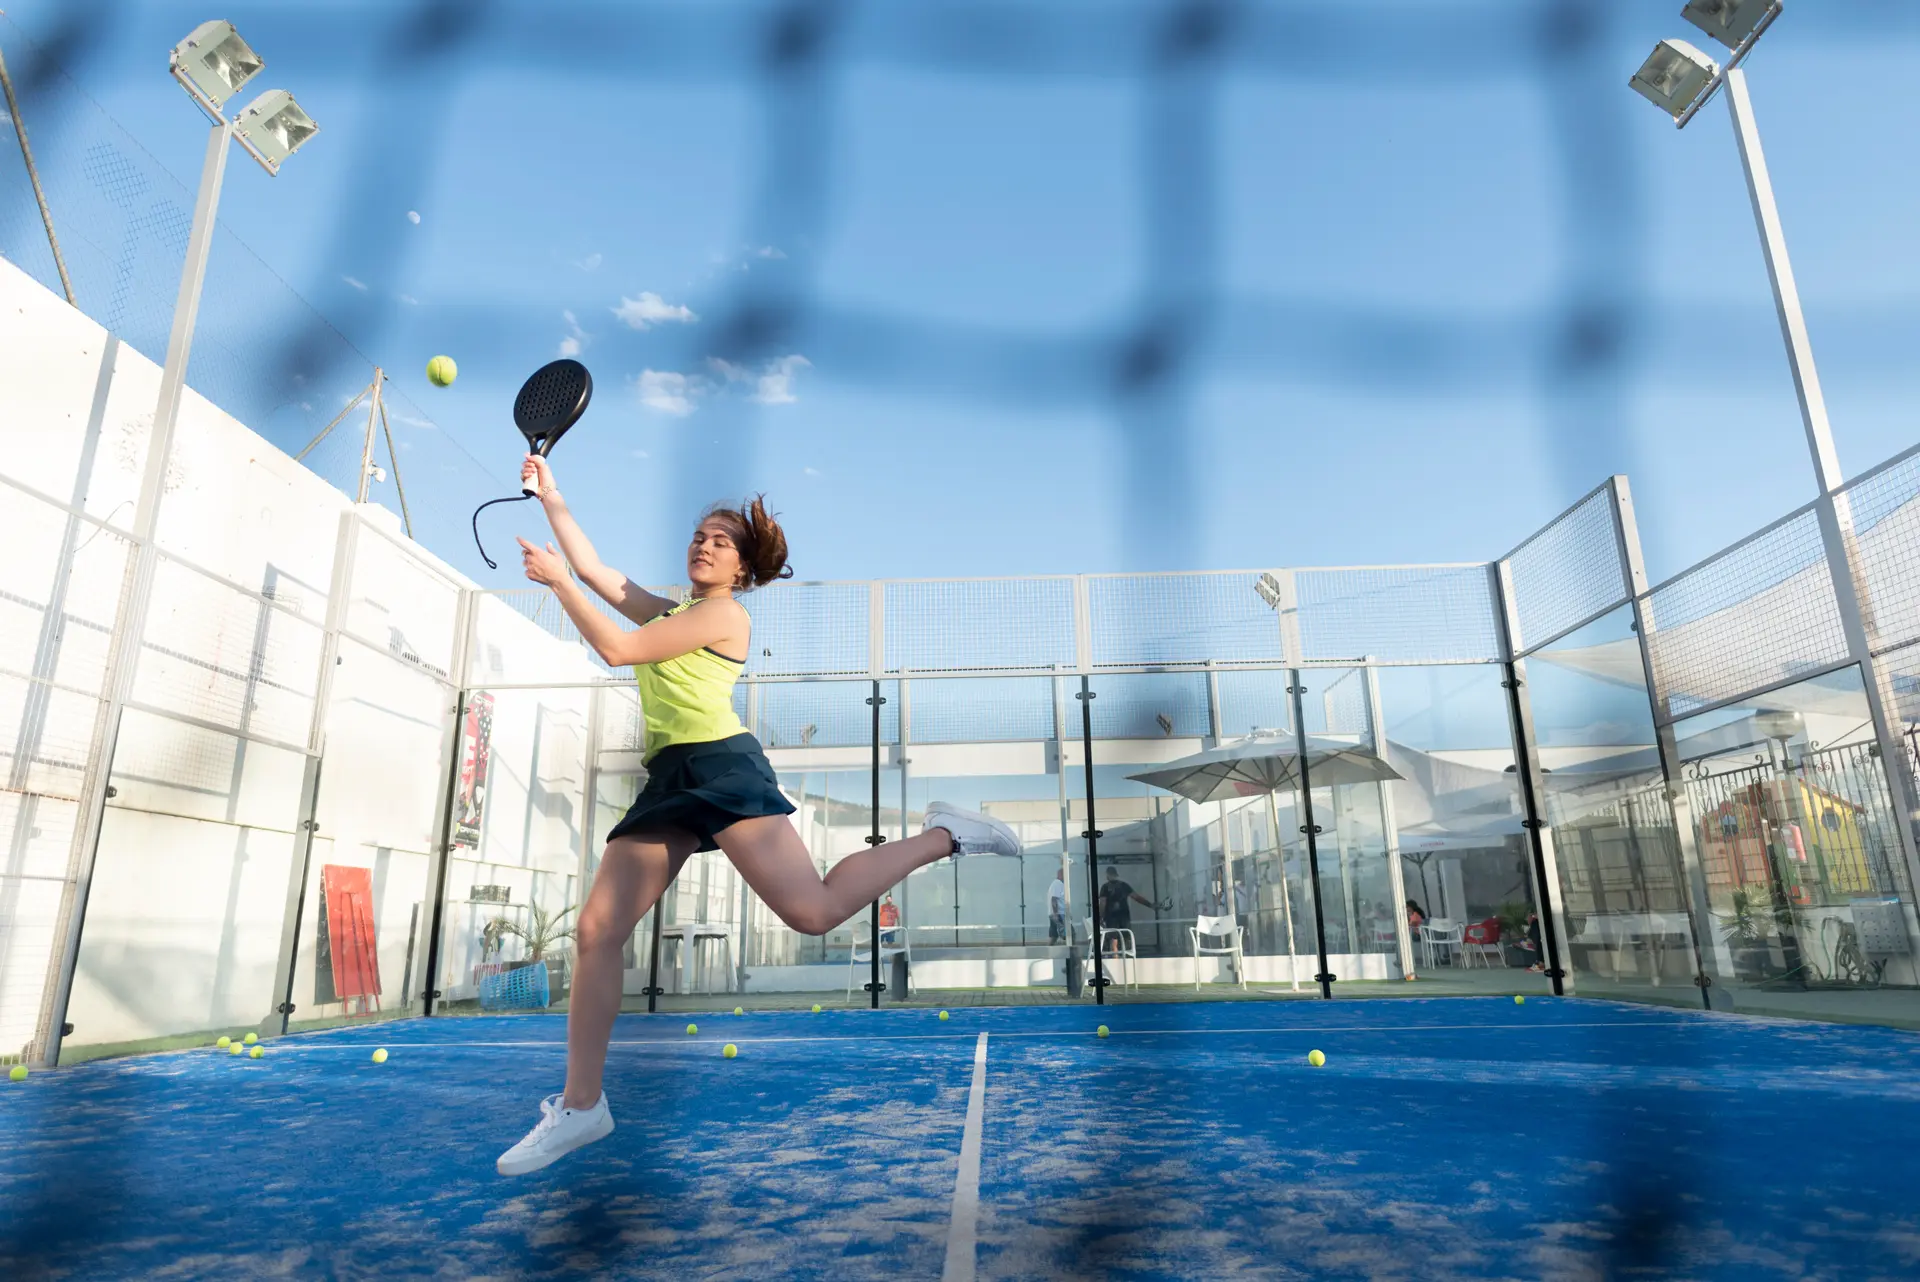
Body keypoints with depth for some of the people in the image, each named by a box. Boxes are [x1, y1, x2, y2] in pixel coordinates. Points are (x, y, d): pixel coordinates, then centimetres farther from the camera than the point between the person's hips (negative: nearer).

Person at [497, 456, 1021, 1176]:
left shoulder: (725, 614, 2)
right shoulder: (668, 612, 27)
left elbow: (617, 649, -4)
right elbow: (594, 567, 30)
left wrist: (555, 581, 3)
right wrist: (549, 495, 30)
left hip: (719, 764, -8)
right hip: (668, 779, 8)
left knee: (812, 911, -20)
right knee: (595, 930, 0)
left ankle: (943, 835, -1)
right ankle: (580, 1105, 10)